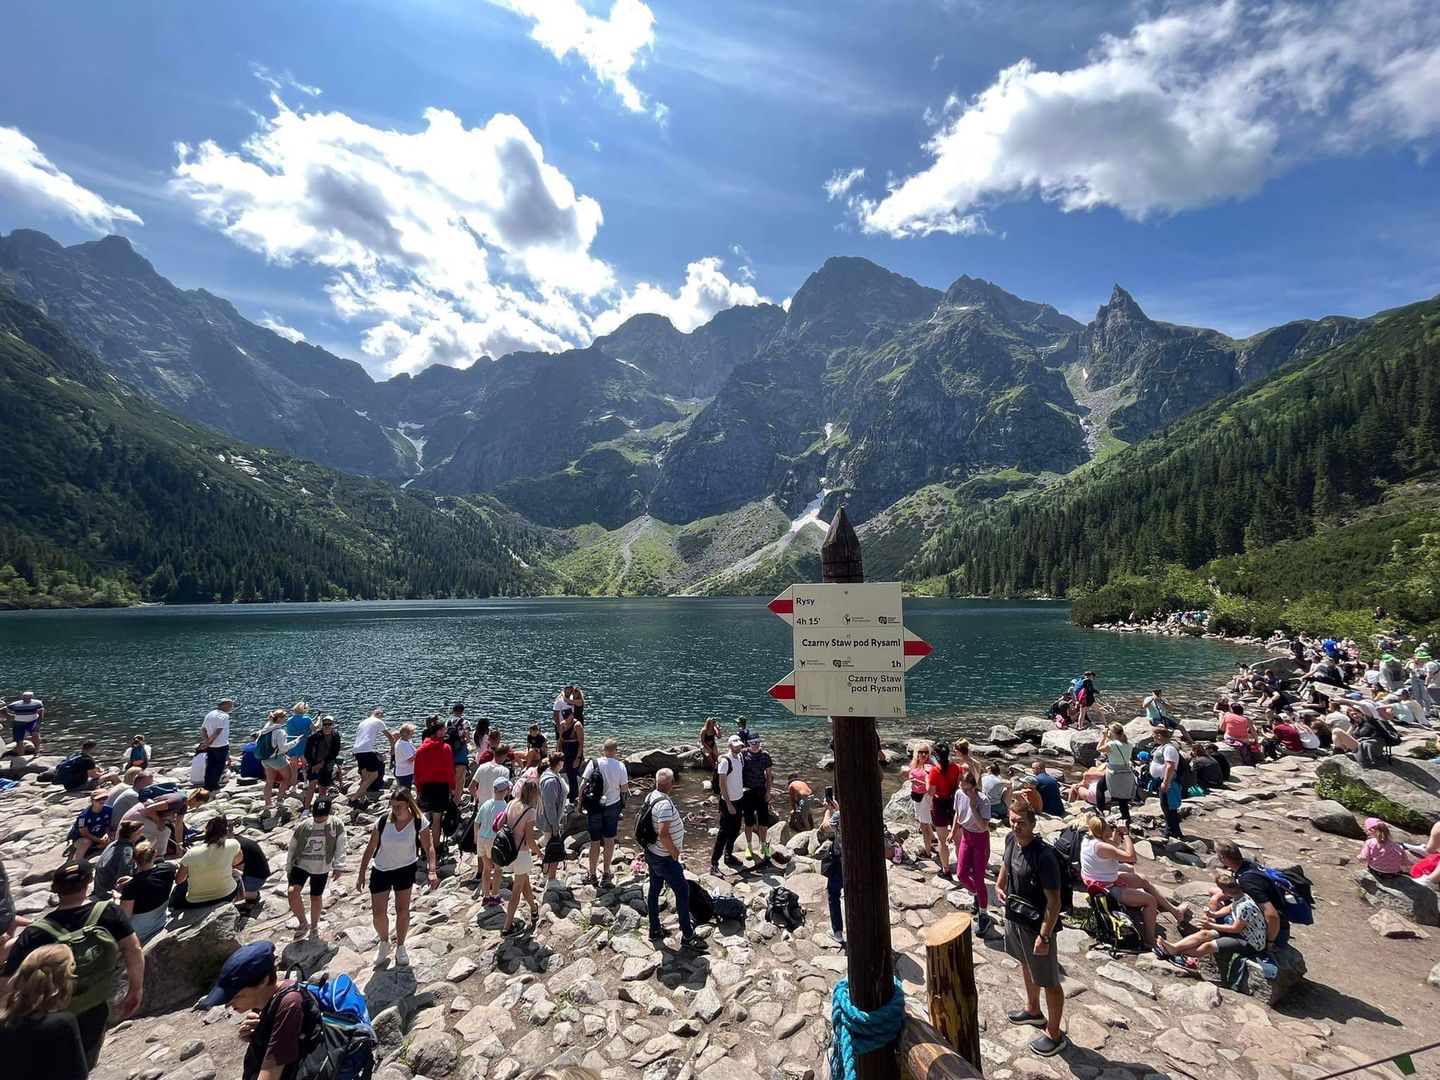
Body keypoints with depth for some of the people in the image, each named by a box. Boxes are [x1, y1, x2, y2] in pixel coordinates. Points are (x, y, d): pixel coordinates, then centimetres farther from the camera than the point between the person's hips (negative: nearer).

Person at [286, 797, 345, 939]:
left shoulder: (337, 826, -10)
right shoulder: (302, 827, -6)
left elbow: (340, 848, -8)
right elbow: (292, 849, 6)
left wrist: (337, 865, -17)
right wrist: (288, 869, 9)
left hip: (322, 869, -1)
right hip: (300, 865, 1)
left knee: (316, 898, 10)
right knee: (292, 891, -20)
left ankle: (314, 927, 38)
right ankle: (303, 922, 3)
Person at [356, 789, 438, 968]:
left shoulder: (418, 823, -21)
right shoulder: (383, 821, -18)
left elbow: (429, 847, -23)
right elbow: (370, 848, -5)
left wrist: (432, 871, -35)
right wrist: (362, 873, -2)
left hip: (405, 869, -1)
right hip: (381, 871, 1)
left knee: (402, 909, 8)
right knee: (378, 913, 3)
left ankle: (400, 948, 31)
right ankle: (384, 942, 34)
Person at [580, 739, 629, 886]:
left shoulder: (594, 763, -14)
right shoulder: (620, 766, -12)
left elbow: (582, 785, -12)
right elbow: (623, 789, -5)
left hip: (594, 807, -1)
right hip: (613, 805, 1)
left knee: (594, 842, 12)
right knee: (609, 840, 16)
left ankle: (592, 875, 24)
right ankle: (606, 873, 25)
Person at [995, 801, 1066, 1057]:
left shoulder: (1044, 855, -32)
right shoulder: (1011, 840, -10)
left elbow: (1054, 901, -25)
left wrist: (1044, 936, -22)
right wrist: (999, 885, 0)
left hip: (1037, 925, -8)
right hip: (1014, 917, 8)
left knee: (1048, 981, 13)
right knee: (1026, 964, 29)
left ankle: (1054, 1034, 33)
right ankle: (1033, 1010, 52)